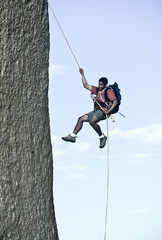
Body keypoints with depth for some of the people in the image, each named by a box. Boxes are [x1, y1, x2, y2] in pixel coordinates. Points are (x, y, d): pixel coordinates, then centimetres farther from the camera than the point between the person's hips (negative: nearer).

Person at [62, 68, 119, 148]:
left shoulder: (109, 91, -8)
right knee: (81, 119, 6)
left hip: (103, 111, -9)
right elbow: (86, 85, 20)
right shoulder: (97, 90, 16)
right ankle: (72, 136, 9)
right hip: (97, 110, 9)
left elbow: (115, 102, -18)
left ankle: (102, 137, -17)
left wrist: (108, 111, -25)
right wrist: (82, 75, 14)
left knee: (92, 121, -33)